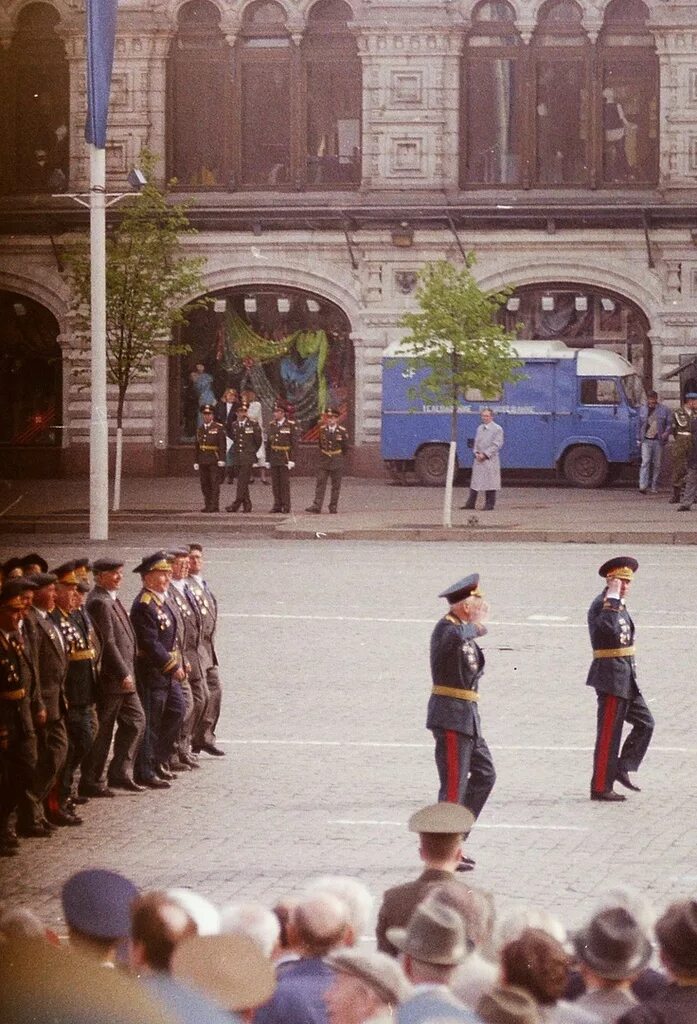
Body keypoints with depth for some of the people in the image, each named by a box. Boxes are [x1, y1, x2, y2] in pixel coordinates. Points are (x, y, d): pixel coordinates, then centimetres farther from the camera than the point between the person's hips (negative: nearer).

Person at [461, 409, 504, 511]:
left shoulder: (497, 429, -5)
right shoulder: (480, 428, 14)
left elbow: (497, 445, -10)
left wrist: (485, 454, -14)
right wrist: (476, 453, -1)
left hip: (490, 459, -6)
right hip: (478, 459, 6)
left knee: (490, 482, -2)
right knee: (475, 481, 6)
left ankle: (489, 505, 5)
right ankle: (471, 503, 9)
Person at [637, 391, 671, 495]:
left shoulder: (664, 410, 5)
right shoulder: (642, 410, 11)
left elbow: (669, 424, 7)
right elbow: (639, 425, 18)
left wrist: (666, 432, -12)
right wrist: (638, 439, 14)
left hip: (658, 440, 0)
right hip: (646, 440, 0)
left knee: (657, 464, 4)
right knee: (645, 462, -12)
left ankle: (654, 487, 13)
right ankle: (643, 486, -19)